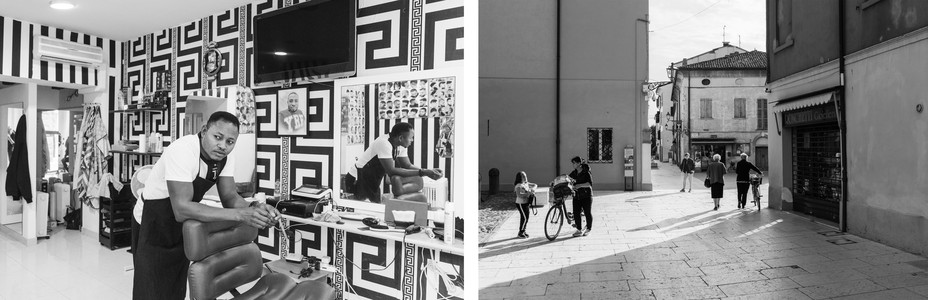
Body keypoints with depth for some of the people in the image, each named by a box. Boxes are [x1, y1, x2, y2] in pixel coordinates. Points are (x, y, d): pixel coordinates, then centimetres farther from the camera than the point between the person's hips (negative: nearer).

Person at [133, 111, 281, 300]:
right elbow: (182, 209, -39)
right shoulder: (182, 151, -32)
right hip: (152, 224, -6)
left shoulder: (225, 155, -12)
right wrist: (239, 215, -45)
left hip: (183, 226, 6)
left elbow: (229, 196, -12)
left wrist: (254, 208, -33)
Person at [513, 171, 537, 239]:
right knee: (524, 218, -8)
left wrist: (532, 188, -4)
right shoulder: (518, 186, -17)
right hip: (521, 203, -8)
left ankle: (523, 231, 25)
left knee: (526, 218, 12)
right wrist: (528, 193, -29)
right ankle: (520, 233, 3)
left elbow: (535, 185, 18)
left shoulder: (526, 183, 9)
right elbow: (519, 195, -27)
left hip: (526, 203, 9)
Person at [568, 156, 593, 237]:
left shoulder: (586, 172, -10)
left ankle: (588, 230, 20)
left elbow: (590, 183, -18)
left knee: (587, 213, 3)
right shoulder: (574, 173, 8)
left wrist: (580, 185, -28)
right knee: (576, 213, 0)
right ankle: (579, 230, 12)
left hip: (586, 196, -5)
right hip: (577, 196, 6)